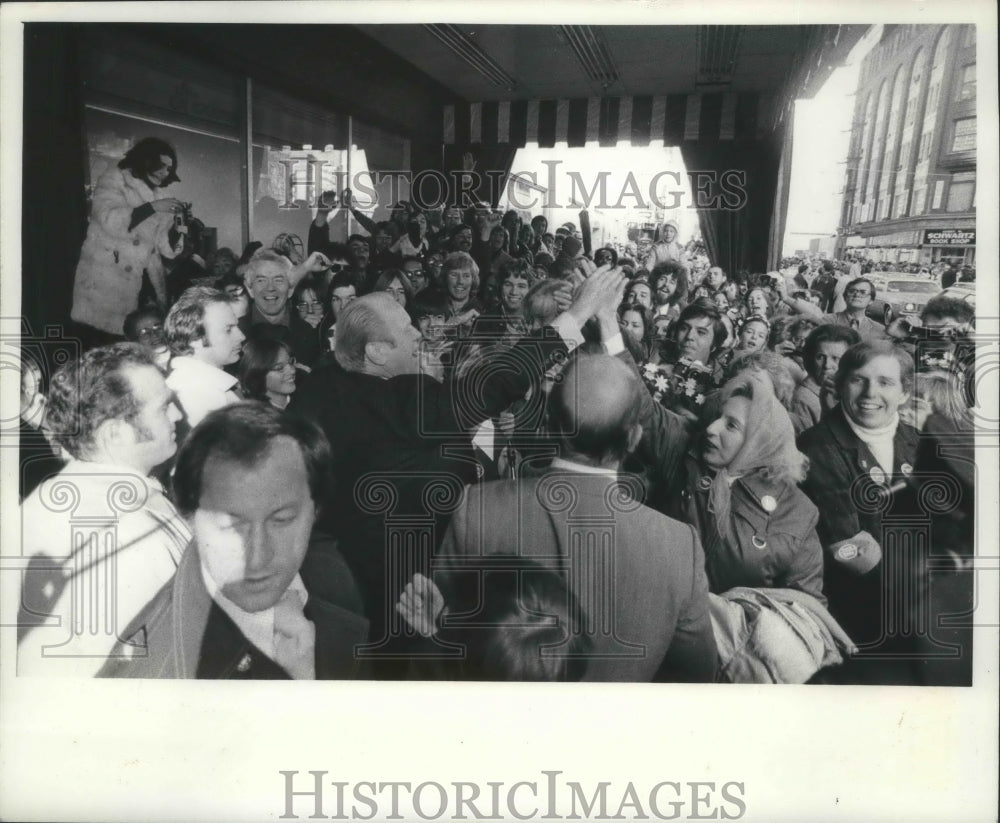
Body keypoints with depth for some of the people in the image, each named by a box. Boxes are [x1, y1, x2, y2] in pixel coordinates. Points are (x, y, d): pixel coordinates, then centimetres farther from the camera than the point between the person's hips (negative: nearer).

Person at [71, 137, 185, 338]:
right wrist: (152, 208, -18)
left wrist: (177, 229, -6)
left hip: (137, 288, 5)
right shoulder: (114, 180, 5)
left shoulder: (157, 200, 19)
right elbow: (108, 220, -15)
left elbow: (167, 250, 13)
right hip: (102, 282, -5)